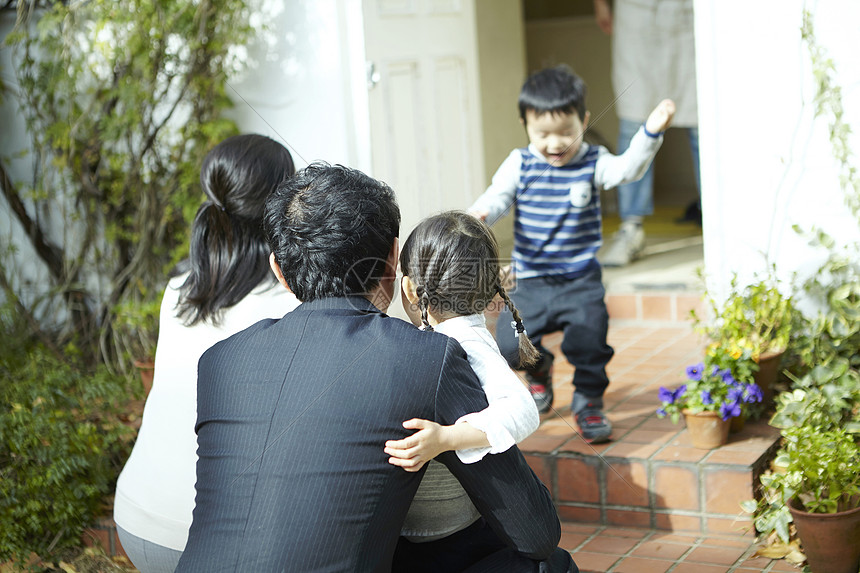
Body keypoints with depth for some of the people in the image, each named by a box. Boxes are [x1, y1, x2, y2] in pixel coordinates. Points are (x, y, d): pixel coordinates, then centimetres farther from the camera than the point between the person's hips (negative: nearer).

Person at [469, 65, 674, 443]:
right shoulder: (520, 165, 0)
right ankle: (539, 368, 31)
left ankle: (588, 402, 12)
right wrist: (480, 213, -34)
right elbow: (498, 195, -11)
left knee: (588, 341, -18)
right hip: (530, 280, 1)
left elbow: (628, 168, -19)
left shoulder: (593, 164, -3)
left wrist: (651, 131, -35)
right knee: (509, 347, -7)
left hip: (581, 281, -1)